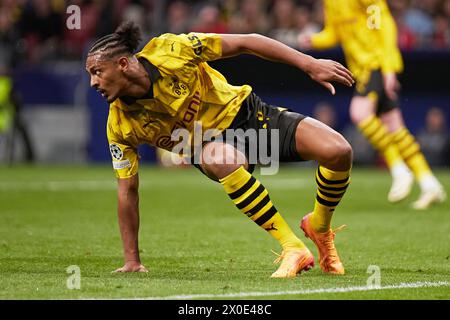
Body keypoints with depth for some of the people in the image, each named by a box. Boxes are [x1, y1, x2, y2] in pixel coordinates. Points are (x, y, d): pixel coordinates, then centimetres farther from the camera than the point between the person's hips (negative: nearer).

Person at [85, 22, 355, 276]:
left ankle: (320, 227, 8)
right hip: (211, 145, 0)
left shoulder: (170, 51, -23)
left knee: (339, 152, -21)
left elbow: (246, 43, -17)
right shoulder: (120, 126, -15)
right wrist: (132, 261, -7)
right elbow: (128, 190, -7)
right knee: (224, 161, -39)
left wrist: (310, 64, -20)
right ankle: (293, 249, -30)